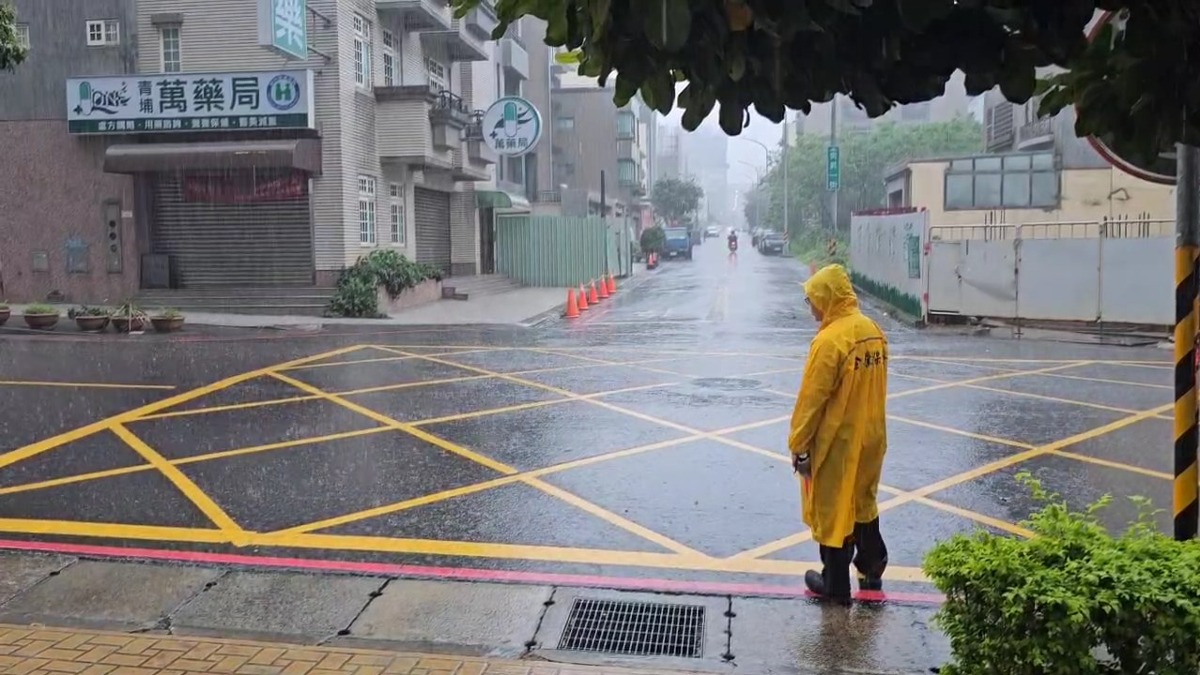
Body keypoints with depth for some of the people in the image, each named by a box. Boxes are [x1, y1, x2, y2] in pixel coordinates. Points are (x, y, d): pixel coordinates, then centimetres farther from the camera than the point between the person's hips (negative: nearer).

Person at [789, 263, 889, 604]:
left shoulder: (830, 340, -23)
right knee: (863, 502, 24)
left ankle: (836, 584, 20)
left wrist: (798, 446, -9)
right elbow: (875, 386, 11)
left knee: (833, 512, 8)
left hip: (837, 442, -8)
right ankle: (871, 569, 39)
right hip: (871, 437, 8)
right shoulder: (873, 330, 1)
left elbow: (811, 401, -19)